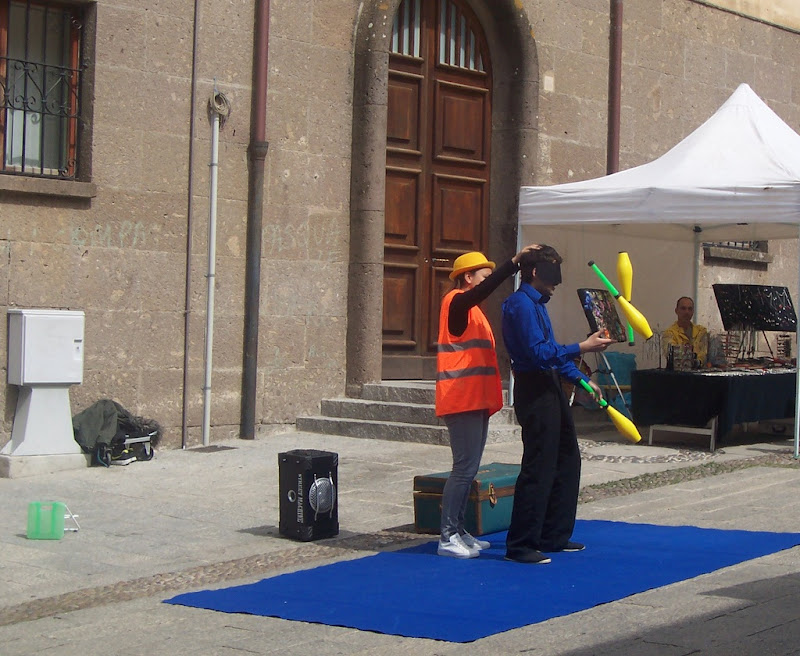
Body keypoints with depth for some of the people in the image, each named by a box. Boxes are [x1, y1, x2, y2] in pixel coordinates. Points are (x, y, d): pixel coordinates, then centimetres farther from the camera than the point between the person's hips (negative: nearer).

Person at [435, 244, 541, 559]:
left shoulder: (472, 309, 22)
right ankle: (448, 537, -8)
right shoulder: (456, 301, -7)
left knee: (469, 468, 11)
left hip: (477, 400, 10)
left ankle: (459, 531, 17)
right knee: (465, 467, -11)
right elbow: (483, 290, -29)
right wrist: (514, 262, -33)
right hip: (462, 399, -10)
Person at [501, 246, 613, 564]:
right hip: (534, 391, -11)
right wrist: (582, 347, -24)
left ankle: (553, 536, 24)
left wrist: (582, 379, 16)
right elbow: (539, 352, -24)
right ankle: (520, 545, -2)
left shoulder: (537, 303, 18)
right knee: (538, 468, -8)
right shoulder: (521, 304, -15)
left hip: (550, 387, 11)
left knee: (567, 460, 15)